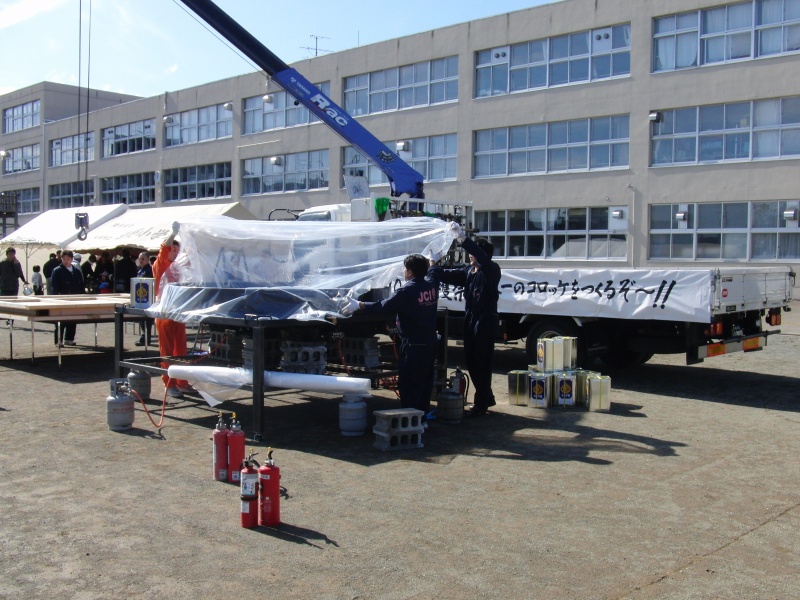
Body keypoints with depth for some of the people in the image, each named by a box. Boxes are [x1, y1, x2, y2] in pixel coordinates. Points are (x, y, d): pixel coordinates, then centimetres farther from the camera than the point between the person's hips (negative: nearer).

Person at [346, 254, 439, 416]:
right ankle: (423, 414, 25)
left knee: (408, 384, 1)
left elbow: (383, 307, -16)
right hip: (431, 342, 8)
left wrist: (359, 305, -6)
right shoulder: (432, 287, 2)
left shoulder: (407, 291, -18)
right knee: (425, 380, 16)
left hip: (413, 345, -8)